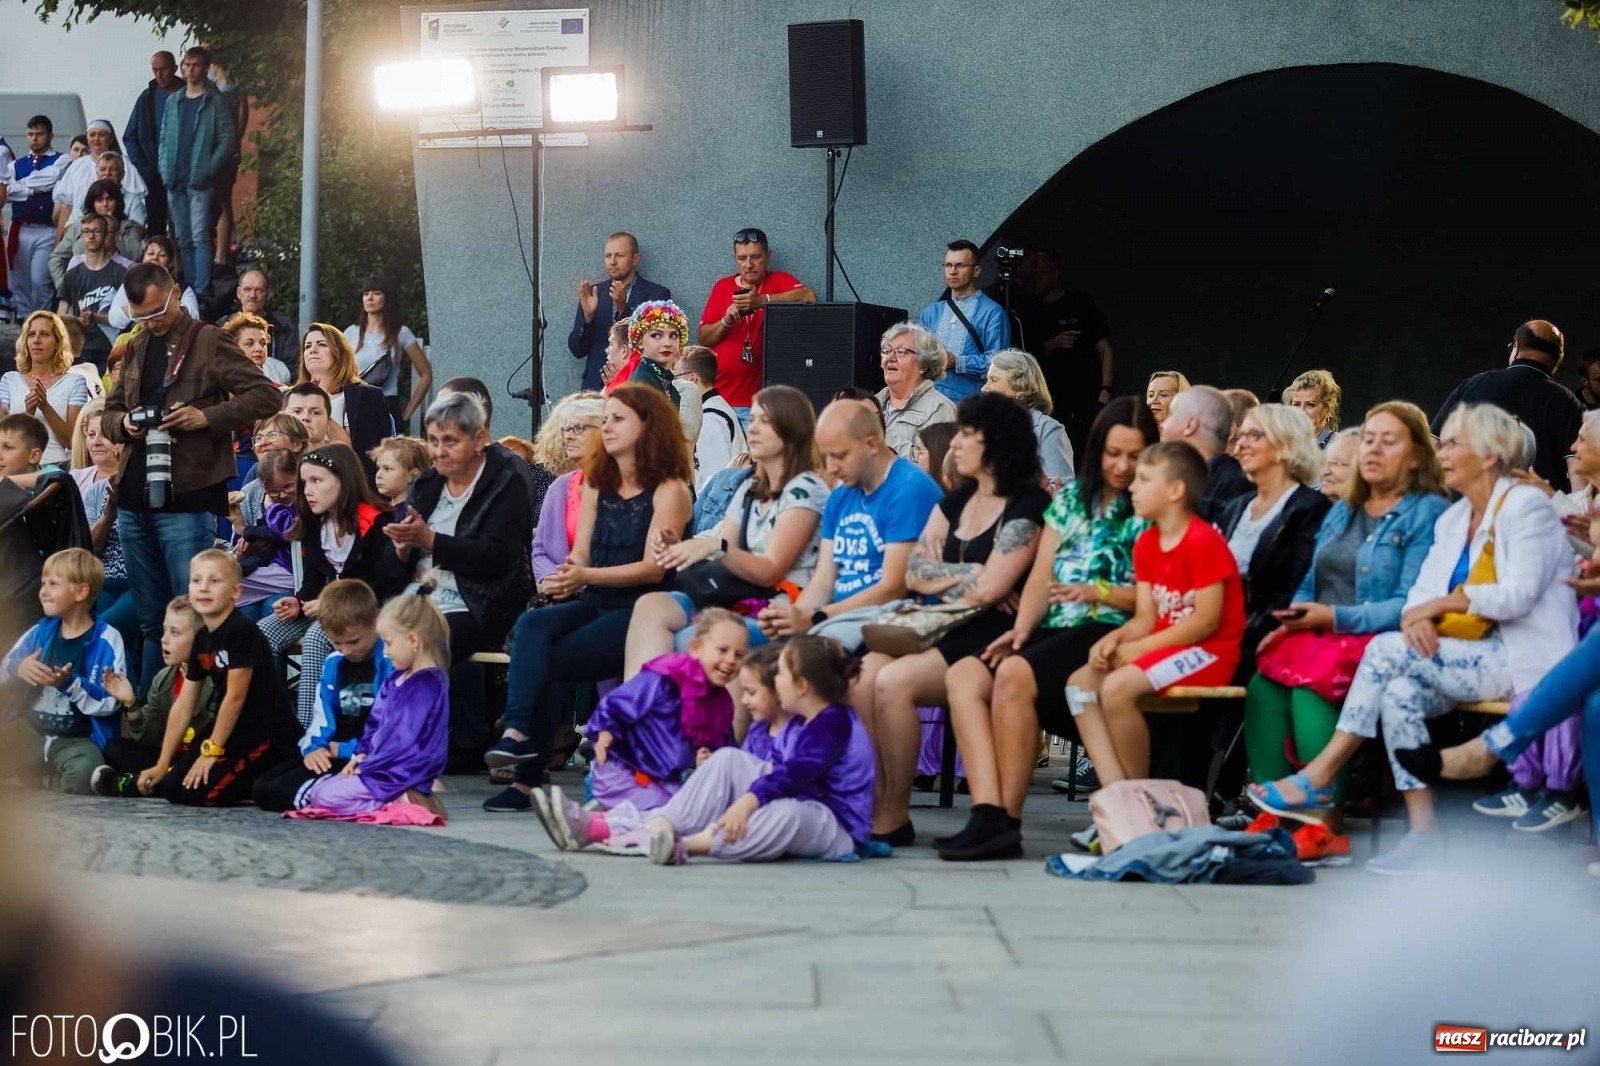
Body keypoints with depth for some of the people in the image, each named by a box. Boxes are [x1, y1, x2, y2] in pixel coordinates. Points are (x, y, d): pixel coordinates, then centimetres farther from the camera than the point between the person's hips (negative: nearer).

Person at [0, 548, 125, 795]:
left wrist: (70, 684, -30)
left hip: (77, 740, -5)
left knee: (84, 768, -37)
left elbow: (110, 702, -16)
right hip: (31, 731, 5)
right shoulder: (41, 632, 8)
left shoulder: (107, 640, -8)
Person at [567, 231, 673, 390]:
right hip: (597, 385, 2)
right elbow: (577, 350, 8)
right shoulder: (593, 292, 10)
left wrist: (624, 308, -17)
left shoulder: (657, 294, 2)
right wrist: (587, 315, -9)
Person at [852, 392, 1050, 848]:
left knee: (894, 682, -28)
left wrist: (941, 576, 1)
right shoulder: (956, 501, 19)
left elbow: (988, 590, -15)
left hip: (989, 637, -7)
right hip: (944, 629, 8)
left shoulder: (1028, 507, -6)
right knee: (862, 676, -20)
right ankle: (872, 807, -21)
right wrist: (966, 574, -4)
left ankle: (895, 818, -17)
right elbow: (914, 573, 10)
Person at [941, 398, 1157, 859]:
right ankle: (987, 813, -34)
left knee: (1014, 674, -33)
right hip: (1053, 629, 6)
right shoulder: (1071, 497, 20)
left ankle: (1009, 820, -27)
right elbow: (1041, 577, 13)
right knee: (963, 677, -22)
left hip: (1108, 632, -6)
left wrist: (1098, 592, -17)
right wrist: (1020, 630, -2)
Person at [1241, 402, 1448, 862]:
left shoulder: (1428, 513, -1)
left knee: (1310, 688, -33)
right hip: (1320, 635, 6)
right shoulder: (1342, 511, 23)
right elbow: (1311, 585, 22)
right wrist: (1290, 623, 0)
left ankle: (1327, 826, -28)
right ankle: (1272, 815, -25)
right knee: (1263, 686, -24)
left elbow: (1410, 605, -11)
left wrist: (1336, 618, -17)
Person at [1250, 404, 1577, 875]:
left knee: (1389, 650, -23)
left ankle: (1319, 777, -18)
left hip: (1524, 660, -7)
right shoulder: (1452, 519, 18)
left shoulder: (1526, 506, -6)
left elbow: (1519, 593, -17)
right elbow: (1423, 589, 9)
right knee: (1400, 692, -23)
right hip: (1480, 658, 7)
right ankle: (1423, 833, -24)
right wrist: (1416, 616, -14)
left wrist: (1443, 603, -13)